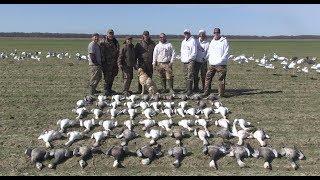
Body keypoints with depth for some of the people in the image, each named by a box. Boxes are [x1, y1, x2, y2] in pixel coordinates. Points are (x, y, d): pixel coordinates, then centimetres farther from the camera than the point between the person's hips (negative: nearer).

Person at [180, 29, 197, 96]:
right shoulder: (183, 42, 17)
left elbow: (194, 53, -12)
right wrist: (182, 58, 9)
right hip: (184, 62, 8)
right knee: (186, 76, 11)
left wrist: (188, 59, -12)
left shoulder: (192, 41, -7)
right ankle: (187, 88, 19)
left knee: (190, 76, -11)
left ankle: (190, 90, -9)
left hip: (190, 61, -7)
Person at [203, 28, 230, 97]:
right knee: (208, 77, 3)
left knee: (221, 79, 0)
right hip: (211, 64, 6)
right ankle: (206, 92, 10)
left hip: (221, 64, -6)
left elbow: (226, 52, -8)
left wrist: (220, 60, -15)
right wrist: (210, 59, 7)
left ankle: (221, 93, 8)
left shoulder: (224, 41, -3)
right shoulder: (212, 42, 15)